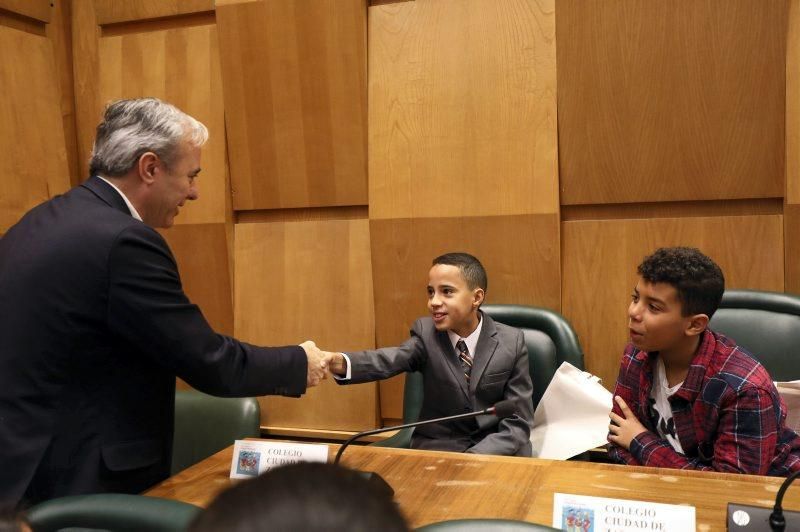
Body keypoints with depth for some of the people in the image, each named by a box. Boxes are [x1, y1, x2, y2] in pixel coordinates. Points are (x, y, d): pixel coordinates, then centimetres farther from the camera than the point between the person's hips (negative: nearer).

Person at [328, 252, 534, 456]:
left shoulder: (511, 342, -4)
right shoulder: (426, 332, -2)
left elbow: (517, 424, -5)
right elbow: (389, 360, -23)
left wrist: (469, 462, -20)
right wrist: (342, 362, -44)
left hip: (497, 452, -1)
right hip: (436, 449, 1)